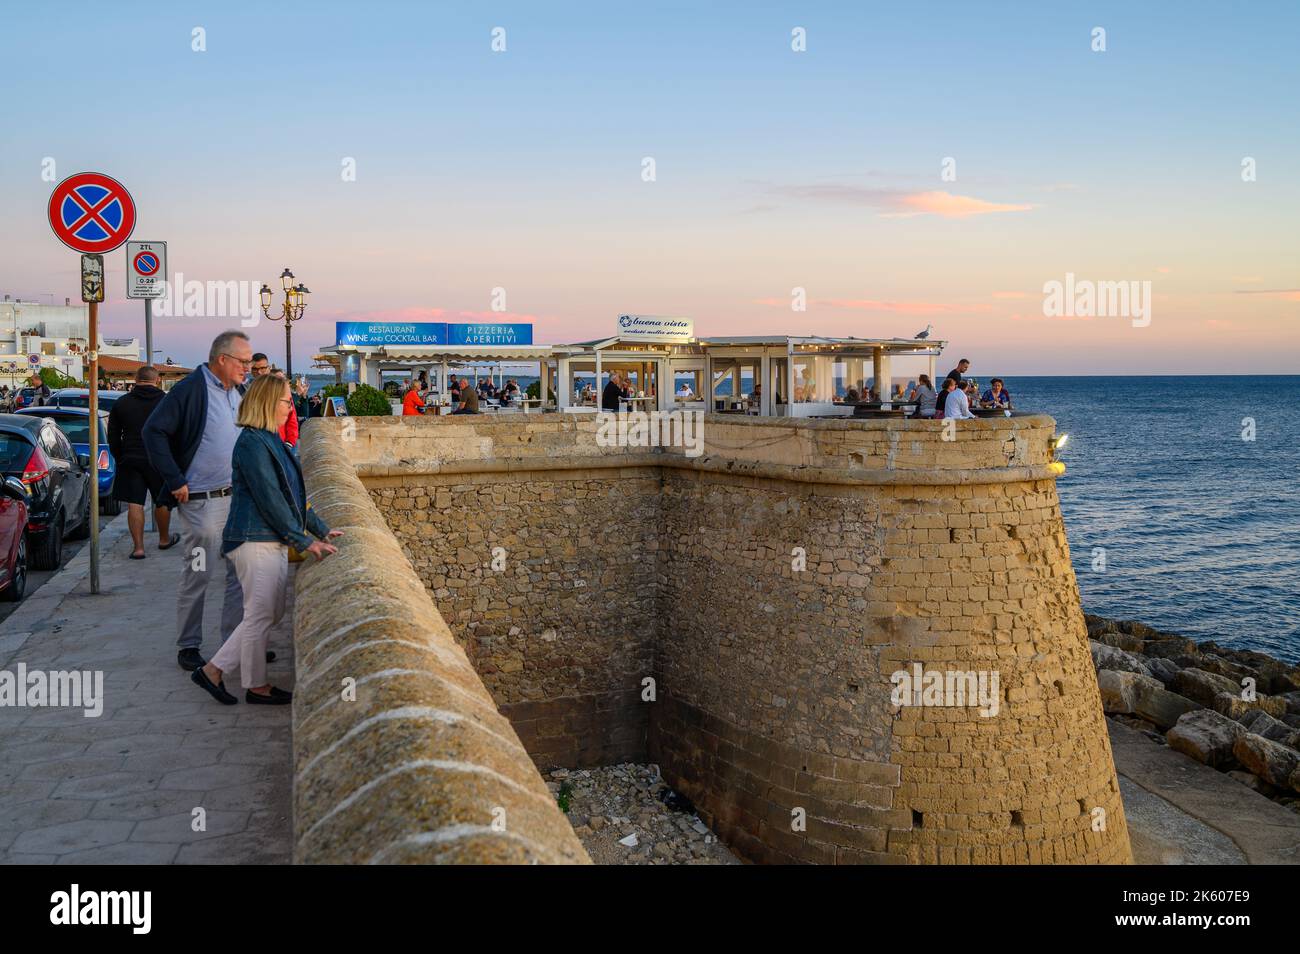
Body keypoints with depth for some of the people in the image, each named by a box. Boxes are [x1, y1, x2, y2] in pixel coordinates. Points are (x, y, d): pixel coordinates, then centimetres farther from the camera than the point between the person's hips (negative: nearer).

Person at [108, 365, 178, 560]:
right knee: (162, 501, 14)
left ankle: (138, 547, 0)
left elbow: (113, 437, 9)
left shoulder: (121, 403, 5)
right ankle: (164, 539, 28)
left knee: (134, 504, 2)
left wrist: (120, 459, 18)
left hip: (130, 460, 1)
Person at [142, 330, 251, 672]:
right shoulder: (191, 389, -14)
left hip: (240, 498, 8)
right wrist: (175, 482, -17)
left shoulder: (240, 393, 11)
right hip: (202, 501, -8)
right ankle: (188, 646, 16)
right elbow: (153, 432, -17)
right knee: (198, 573, 2)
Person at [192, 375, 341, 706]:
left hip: (274, 541, 10)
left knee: (273, 611, 13)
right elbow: (269, 499, -18)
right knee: (261, 614, 0)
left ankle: (213, 670, 19)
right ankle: (256, 686, 14)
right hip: (254, 540, -10)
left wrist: (322, 530, 16)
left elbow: (293, 494, 20)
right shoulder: (252, 443, -15)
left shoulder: (273, 442, 16)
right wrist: (304, 541, -17)